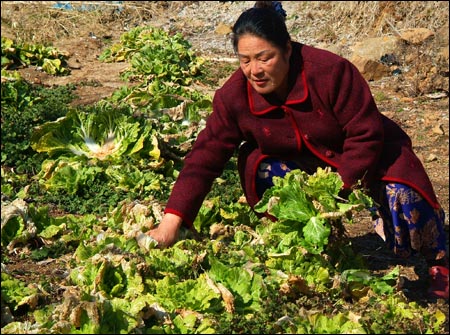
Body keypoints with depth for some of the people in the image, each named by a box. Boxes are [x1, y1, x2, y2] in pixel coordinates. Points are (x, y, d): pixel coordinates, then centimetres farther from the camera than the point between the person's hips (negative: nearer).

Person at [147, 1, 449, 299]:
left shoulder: (331, 71, -31)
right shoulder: (234, 96, -22)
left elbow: (366, 134, -25)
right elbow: (205, 157, -22)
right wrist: (171, 222, -31)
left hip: (365, 156, -2)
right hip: (300, 164, 3)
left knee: (402, 196, -28)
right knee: (262, 170, -27)